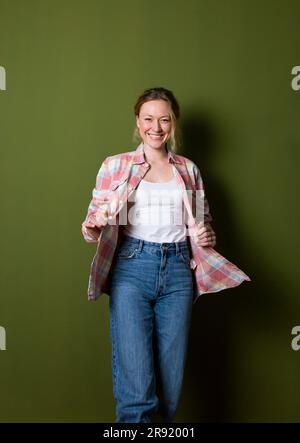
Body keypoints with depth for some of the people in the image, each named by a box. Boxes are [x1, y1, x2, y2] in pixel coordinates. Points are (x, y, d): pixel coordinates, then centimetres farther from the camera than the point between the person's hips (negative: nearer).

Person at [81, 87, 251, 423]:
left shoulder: (189, 170, 14)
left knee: (171, 380, 4)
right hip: (132, 269, -2)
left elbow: (203, 223, 23)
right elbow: (94, 223, 4)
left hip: (178, 271, 3)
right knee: (136, 386, -12)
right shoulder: (115, 165, 6)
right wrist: (92, 227, -20)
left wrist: (206, 236, 0)